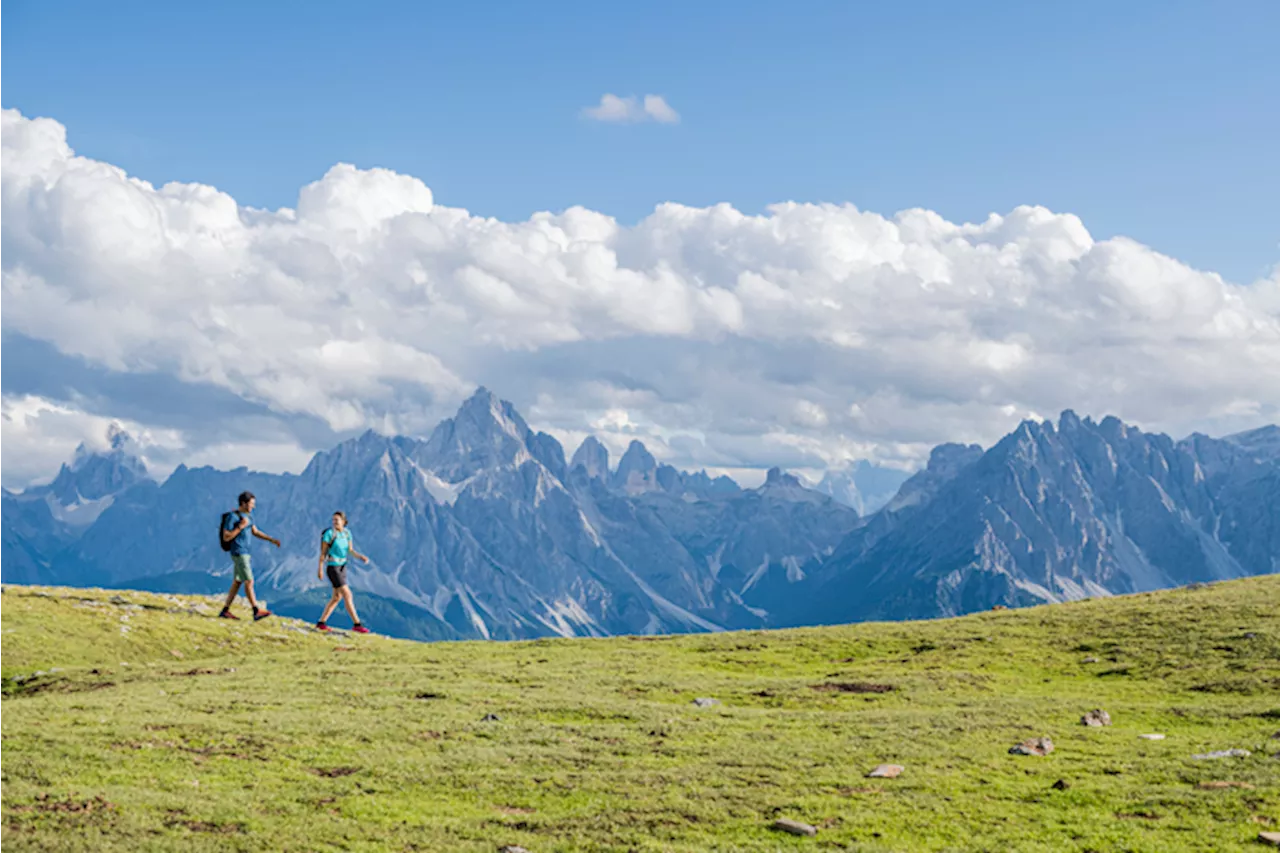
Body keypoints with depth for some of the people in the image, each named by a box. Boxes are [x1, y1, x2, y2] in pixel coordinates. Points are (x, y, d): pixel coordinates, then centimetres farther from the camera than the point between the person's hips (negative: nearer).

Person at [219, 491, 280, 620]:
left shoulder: (248, 515, 11)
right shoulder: (232, 517, -15)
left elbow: (255, 532, 21)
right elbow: (226, 538, -16)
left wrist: (271, 539, 11)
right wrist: (241, 526, -22)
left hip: (244, 553, 9)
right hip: (238, 553, -9)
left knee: (237, 583, 10)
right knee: (249, 582, -10)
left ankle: (225, 611, 14)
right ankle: (256, 612, -10)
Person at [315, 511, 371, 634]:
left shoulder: (347, 533, 5)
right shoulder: (329, 533, -14)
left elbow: (350, 550, 7)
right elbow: (323, 551, -10)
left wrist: (361, 556, -11)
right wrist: (320, 568, -12)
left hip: (342, 567, 8)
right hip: (332, 568, -8)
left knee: (337, 597, 12)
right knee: (347, 595, -13)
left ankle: (321, 623, 20)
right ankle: (357, 624, -12)